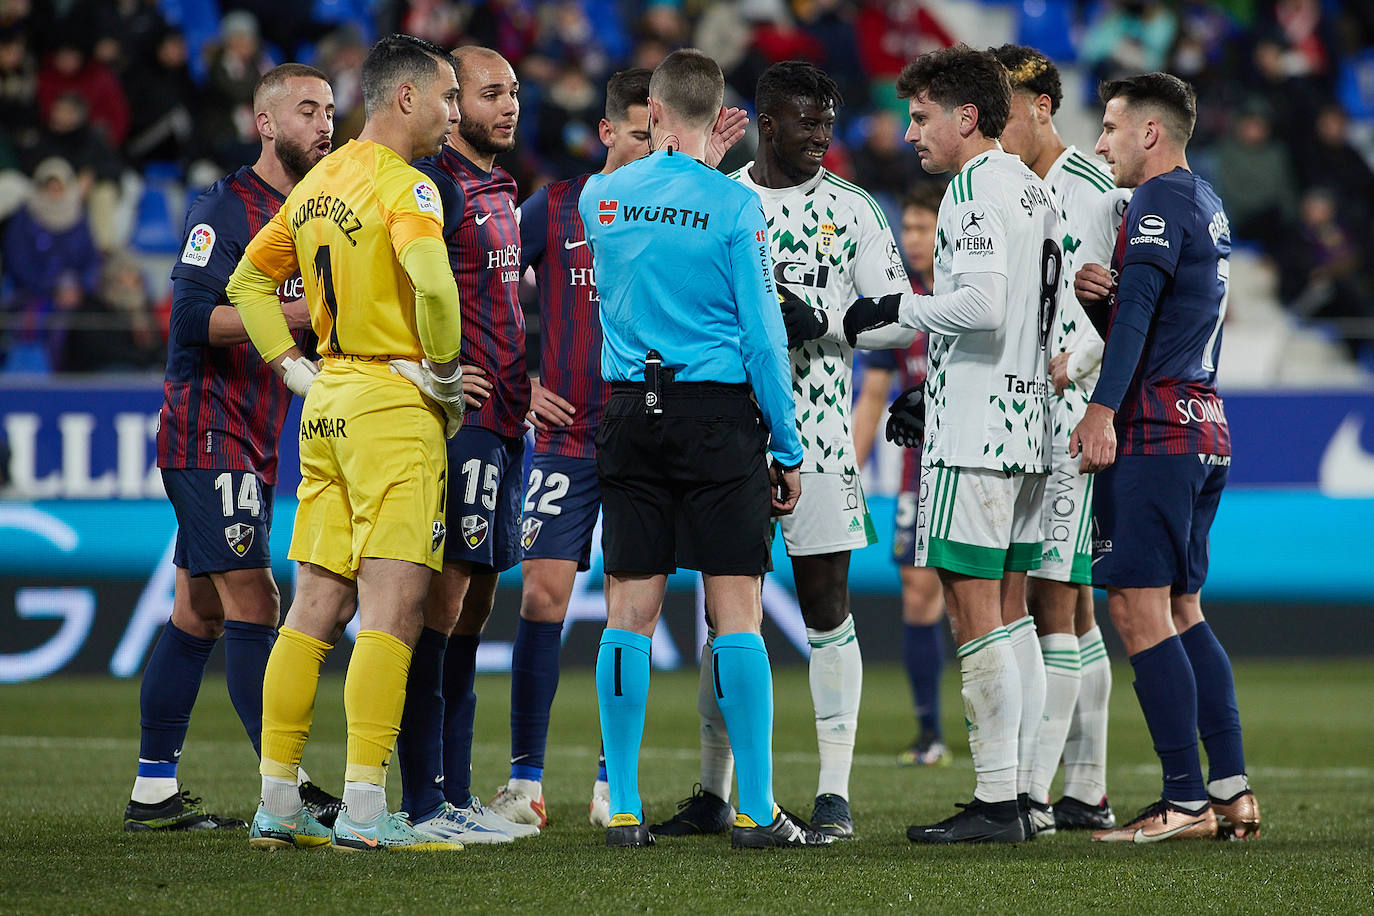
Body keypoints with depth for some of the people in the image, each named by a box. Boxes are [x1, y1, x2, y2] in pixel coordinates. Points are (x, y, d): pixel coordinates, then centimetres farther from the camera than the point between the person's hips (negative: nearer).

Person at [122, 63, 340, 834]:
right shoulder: (225, 209, -10)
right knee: (255, 602, -12)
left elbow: (312, 332, 23)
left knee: (199, 614, 8)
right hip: (210, 435, -9)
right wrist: (298, 313, -25)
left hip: (254, 442, 9)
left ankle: (155, 792, 11)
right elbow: (192, 317, -20)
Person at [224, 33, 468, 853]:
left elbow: (249, 279, 23)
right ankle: (364, 810, -13)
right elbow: (433, 285, -29)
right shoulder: (403, 186, -12)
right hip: (395, 408, -8)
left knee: (316, 609, 10)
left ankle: (278, 806, 11)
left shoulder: (318, 184, 14)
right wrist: (443, 371, -14)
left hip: (328, 404, 8)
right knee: (392, 611, -9)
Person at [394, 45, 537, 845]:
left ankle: (457, 794, 15)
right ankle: (425, 802, -9)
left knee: (476, 602, 10)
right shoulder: (436, 187, -10)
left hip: (504, 420, 10)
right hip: (459, 419, -10)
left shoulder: (501, 192, 19)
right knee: (443, 598, -9)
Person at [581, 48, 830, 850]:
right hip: (720, 416, -4)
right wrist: (789, 450, 1)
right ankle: (757, 811, -4)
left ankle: (624, 810, 5)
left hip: (631, 413, 4)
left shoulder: (600, 198, 4)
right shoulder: (733, 204, -8)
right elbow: (762, 333, -7)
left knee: (632, 610, 6)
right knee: (737, 610, -3)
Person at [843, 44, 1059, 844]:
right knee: (1011, 613, 11)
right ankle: (1019, 796, 12)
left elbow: (982, 305, -24)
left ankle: (996, 803, -8)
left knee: (975, 615, -7)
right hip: (1027, 423, 9)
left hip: (974, 434, -9)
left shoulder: (974, 188, -11)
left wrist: (896, 309, -10)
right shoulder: (1035, 191, 17)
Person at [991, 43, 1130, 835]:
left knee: (1055, 601, -11)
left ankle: (1031, 792, -14)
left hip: (1073, 414, -8)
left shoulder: (1099, 190, -8)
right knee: (1068, 607, 9)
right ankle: (1087, 794, 13)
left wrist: (1065, 367, -25)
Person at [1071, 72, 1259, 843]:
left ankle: (1187, 802, -12)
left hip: (1155, 431, -10)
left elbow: (1138, 309, -23)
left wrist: (1104, 407, -32)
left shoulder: (1161, 200, -9)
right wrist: (1097, 295, 1)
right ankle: (1233, 791, 10)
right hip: (1206, 431, 10)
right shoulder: (1208, 203, 22)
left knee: (1139, 607, -9)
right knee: (1183, 612, 13)